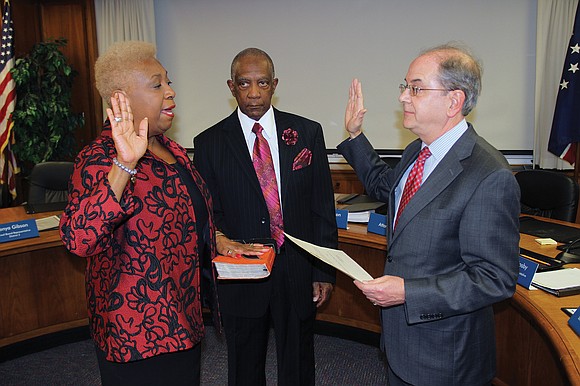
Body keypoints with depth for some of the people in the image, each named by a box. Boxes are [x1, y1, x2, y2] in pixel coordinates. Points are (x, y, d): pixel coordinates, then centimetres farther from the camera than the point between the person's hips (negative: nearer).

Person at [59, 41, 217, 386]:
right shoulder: (100, 159, -19)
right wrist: (125, 163, -43)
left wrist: (217, 241, 5)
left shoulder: (171, 149, 7)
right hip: (139, 330, -8)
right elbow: (78, 239, -36)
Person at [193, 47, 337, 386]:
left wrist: (324, 271, -2)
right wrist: (220, 239, -20)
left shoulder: (307, 132, -1)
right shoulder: (209, 143, -2)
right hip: (240, 277, 0)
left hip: (298, 273, 1)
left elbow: (323, 206, 0)